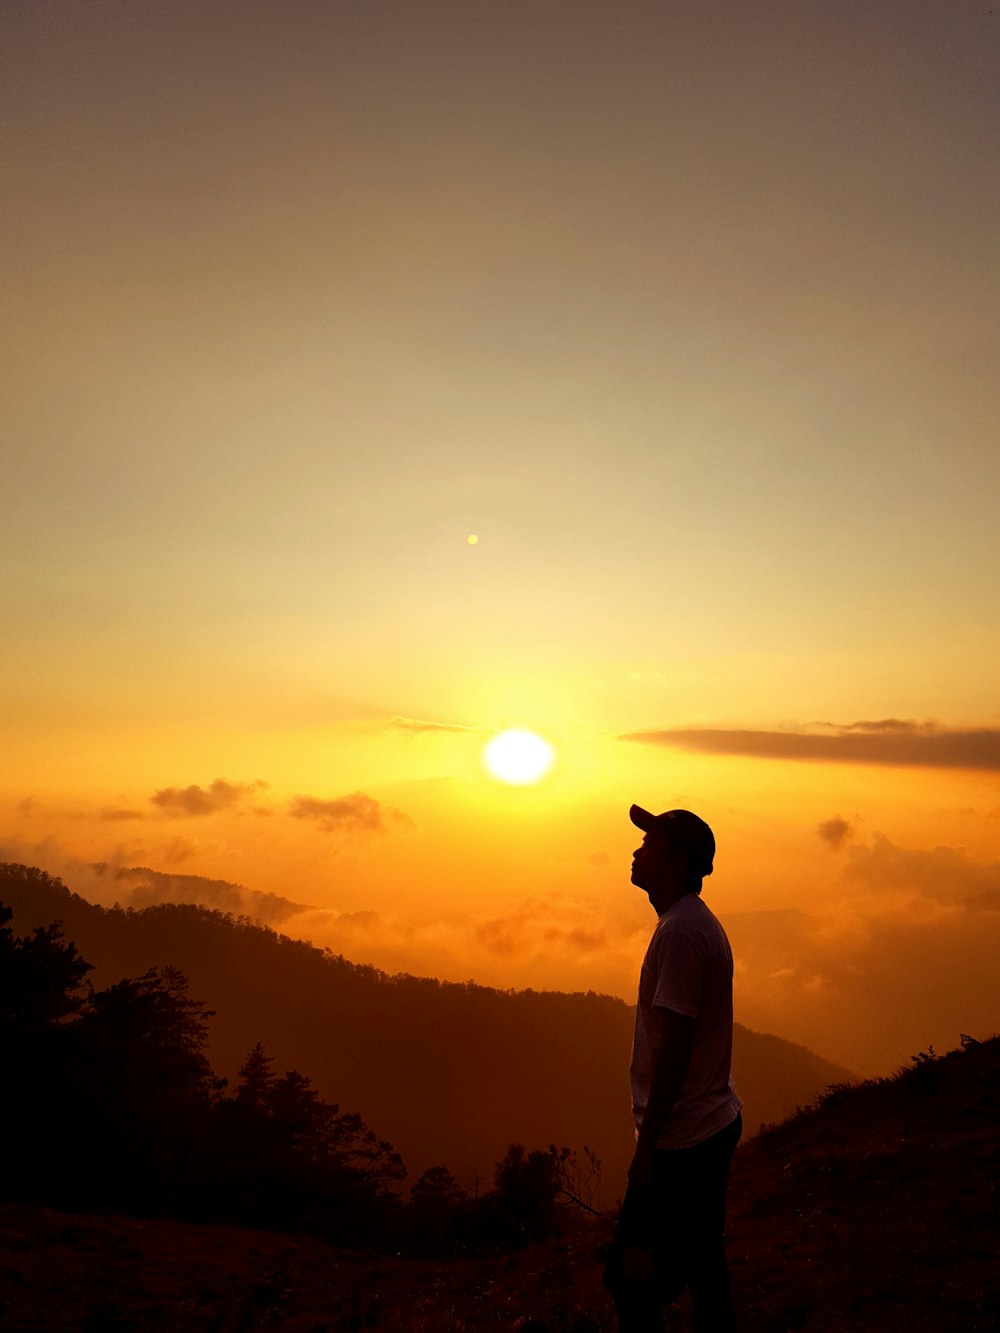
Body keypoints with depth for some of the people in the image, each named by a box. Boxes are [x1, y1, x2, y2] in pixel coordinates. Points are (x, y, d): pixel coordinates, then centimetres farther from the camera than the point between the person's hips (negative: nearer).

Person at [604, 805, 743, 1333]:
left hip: (681, 1139, -10)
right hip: (714, 1125, 10)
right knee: (705, 1270, 19)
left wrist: (646, 1147, -19)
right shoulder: (699, 923, 10)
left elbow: (675, 1048, -23)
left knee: (631, 1280, 0)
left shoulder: (680, 933, -21)